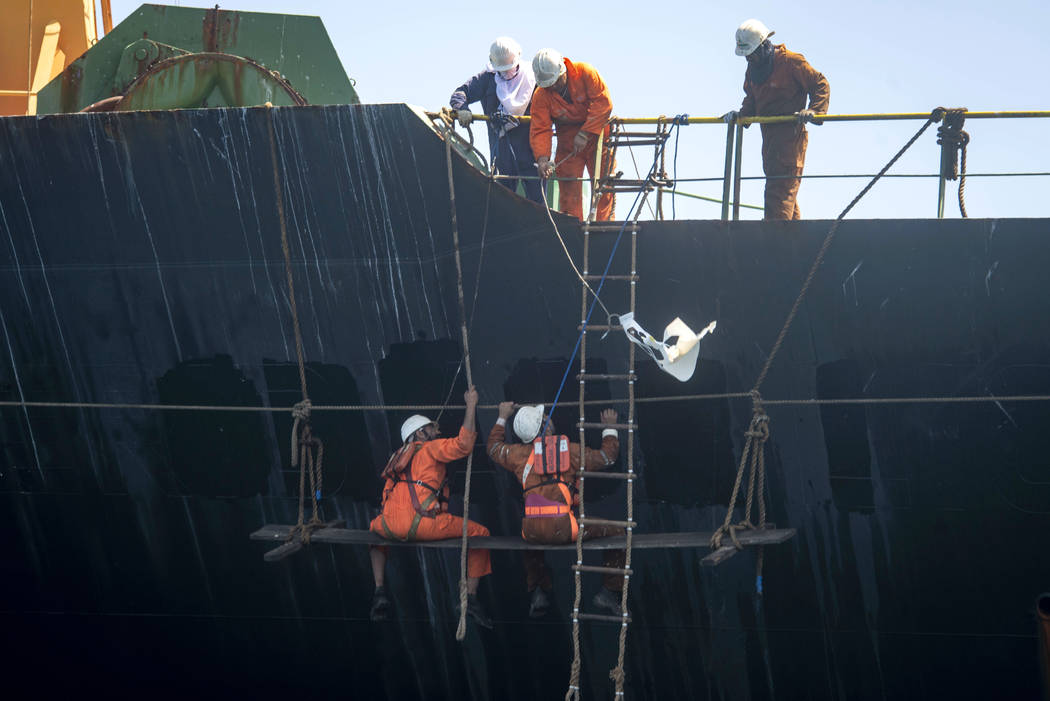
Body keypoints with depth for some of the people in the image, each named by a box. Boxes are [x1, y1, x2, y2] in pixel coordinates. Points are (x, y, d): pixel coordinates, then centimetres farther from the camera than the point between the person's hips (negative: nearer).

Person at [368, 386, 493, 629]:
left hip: (391, 526, 5)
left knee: (376, 527, 42)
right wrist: (471, 406, 3)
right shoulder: (430, 448, 11)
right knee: (480, 533, 13)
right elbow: (463, 444, -4)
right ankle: (471, 598, 5)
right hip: (424, 525, -5)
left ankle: (379, 591, 24)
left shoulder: (397, 458, 29)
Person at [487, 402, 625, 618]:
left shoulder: (520, 453, 12)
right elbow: (607, 456, 20)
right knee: (617, 533, 12)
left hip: (532, 530, 4)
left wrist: (502, 418, 46)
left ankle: (538, 594, 28)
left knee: (531, 542, 40)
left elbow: (493, 446, 33)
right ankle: (608, 592, 8)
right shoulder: (570, 449, 7)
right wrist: (609, 429, 35)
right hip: (564, 528, -3)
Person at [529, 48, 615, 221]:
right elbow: (540, 130, -15)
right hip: (568, 145, 1)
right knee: (569, 193, -5)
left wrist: (584, 134, -25)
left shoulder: (585, 73, -16)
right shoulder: (541, 96, -10)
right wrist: (542, 158, -31)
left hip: (597, 137, -1)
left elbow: (603, 102, -21)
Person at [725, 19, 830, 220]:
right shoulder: (753, 68, 13)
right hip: (769, 135, 8)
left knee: (780, 188, -15)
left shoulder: (790, 61, -10)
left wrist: (813, 110, -20)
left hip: (791, 133, -8)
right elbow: (751, 98, 25)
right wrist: (741, 114, 5)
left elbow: (821, 85, -6)